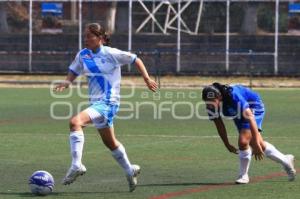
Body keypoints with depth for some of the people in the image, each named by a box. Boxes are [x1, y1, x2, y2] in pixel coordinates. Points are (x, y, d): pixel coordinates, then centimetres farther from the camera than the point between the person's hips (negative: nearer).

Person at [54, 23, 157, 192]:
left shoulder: (111, 54, -9)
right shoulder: (83, 55, 6)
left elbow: (136, 60, 1)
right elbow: (74, 72, 12)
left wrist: (147, 79, 0)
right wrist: (67, 82, -10)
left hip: (108, 102, -7)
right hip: (95, 102, 7)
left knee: (75, 122, -28)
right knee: (110, 142, 20)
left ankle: (77, 165, -29)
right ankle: (130, 170, 40)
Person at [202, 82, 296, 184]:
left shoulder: (234, 97, -41)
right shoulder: (211, 105, -20)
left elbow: (250, 119, -40)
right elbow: (219, 125, -3)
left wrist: (256, 144, -41)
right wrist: (227, 145, 2)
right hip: (239, 114, 8)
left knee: (243, 141, -23)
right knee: (259, 145, 12)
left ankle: (243, 176, -7)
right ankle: (285, 161, 32)